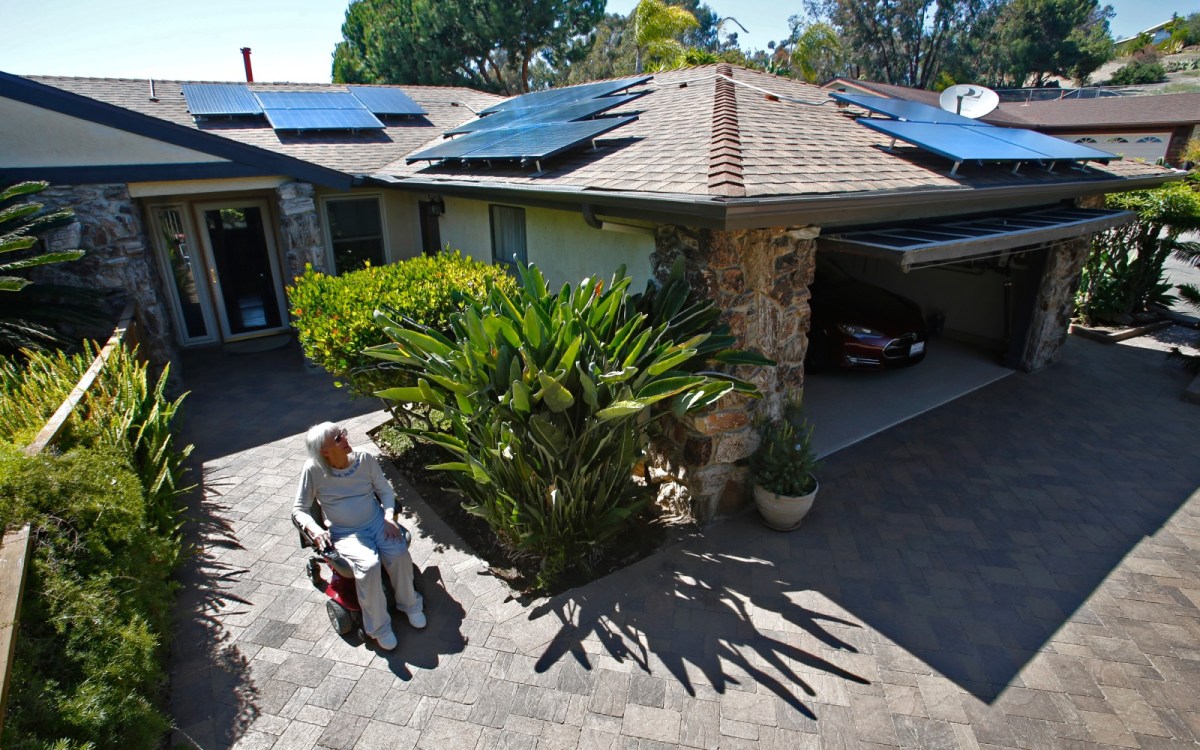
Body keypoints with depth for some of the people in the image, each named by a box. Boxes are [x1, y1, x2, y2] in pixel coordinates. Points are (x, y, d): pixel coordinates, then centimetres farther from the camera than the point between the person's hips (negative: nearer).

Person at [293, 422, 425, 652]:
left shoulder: (364, 458, -5)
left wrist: (389, 516, -12)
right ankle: (378, 626, -9)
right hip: (345, 533, -2)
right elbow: (299, 509, -4)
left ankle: (409, 603, 4)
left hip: (377, 522, 3)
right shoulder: (313, 470, -11)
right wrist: (315, 529, -22)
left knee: (399, 553, -24)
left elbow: (385, 490, 4)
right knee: (368, 565, -30)